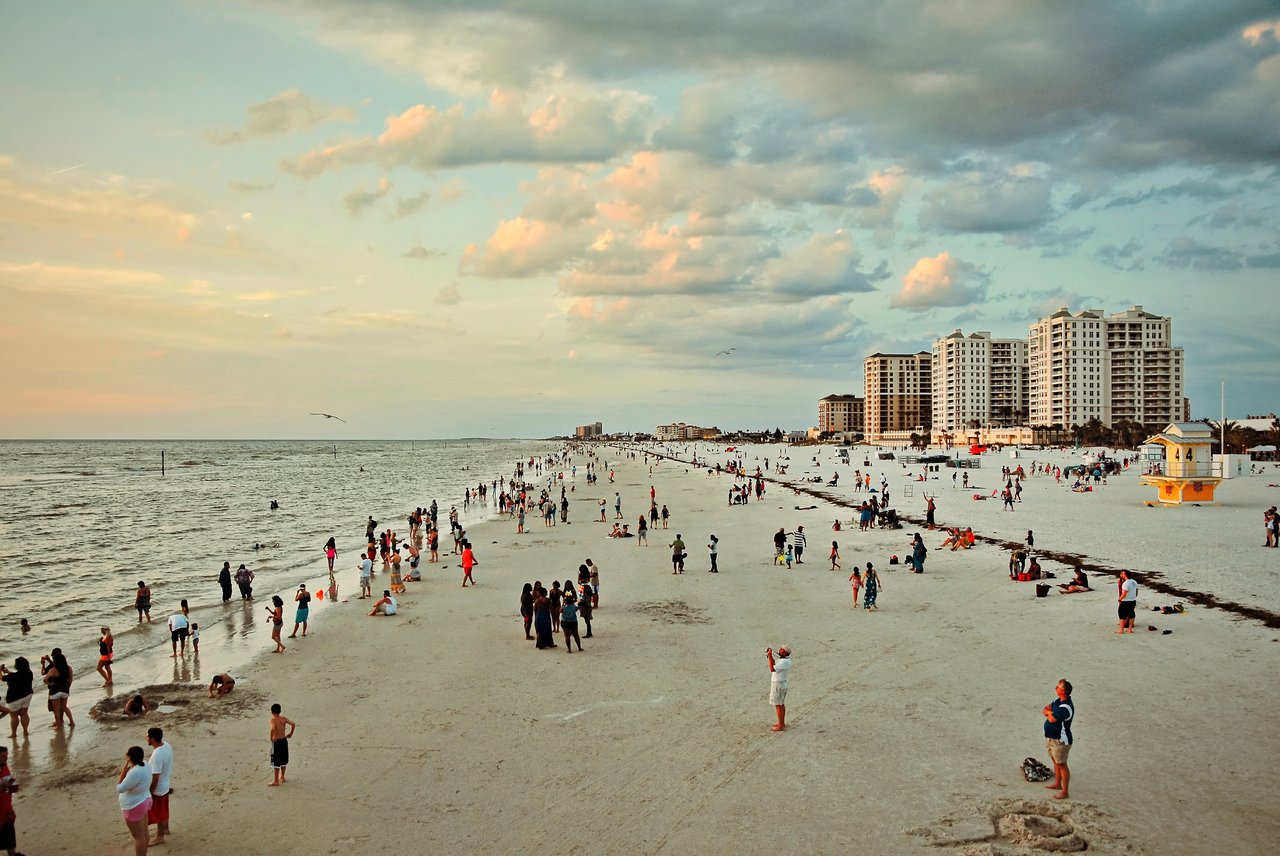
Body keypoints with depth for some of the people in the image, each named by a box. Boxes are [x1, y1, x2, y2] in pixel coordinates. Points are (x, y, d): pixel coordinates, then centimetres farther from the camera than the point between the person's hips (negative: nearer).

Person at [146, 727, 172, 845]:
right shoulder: (166, 745, -9)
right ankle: (165, 829, 48)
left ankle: (160, 837, 31)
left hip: (158, 789, -8)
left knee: (158, 813, 13)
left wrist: (149, 792, -16)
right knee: (163, 810, 28)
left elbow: (155, 778, -29)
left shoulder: (157, 756, -36)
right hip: (164, 785, 8)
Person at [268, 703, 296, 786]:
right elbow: (293, 724, -1)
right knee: (283, 760, 19)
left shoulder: (273, 720, -16)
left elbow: (273, 729, -35)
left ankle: (275, 781, 6)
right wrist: (291, 733, 12)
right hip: (284, 740, 6)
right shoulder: (284, 718, 0)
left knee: (276, 762, 2)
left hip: (276, 742, -6)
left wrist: (271, 738, -21)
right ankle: (282, 777, 30)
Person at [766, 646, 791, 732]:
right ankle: (782, 723, 27)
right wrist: (770, 655, 3)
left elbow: (772, 669, -28)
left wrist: (769, 656, -26)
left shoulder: (784, 662, -24)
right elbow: (774, 663, 19)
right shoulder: (785, 660, 7)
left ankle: (781, 726, -1)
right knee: (781, 705, 18)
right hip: (782, 684, 10)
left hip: (778, 685, -10)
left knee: (778, 705, -4)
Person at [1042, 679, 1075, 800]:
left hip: (1060, 740, -10)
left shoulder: (1066, 707, -27)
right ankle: (1057, 784, 38)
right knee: (1055, 761, 22)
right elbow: (1046, 710, 8)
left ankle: (1064, 792, 4)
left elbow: (1052, 719, -31)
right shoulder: (1058, 700, 4)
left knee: (1061, 764, -3)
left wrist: (1049, 712, -10)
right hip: (1051, 737, 10)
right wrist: (1050, 712, -15)